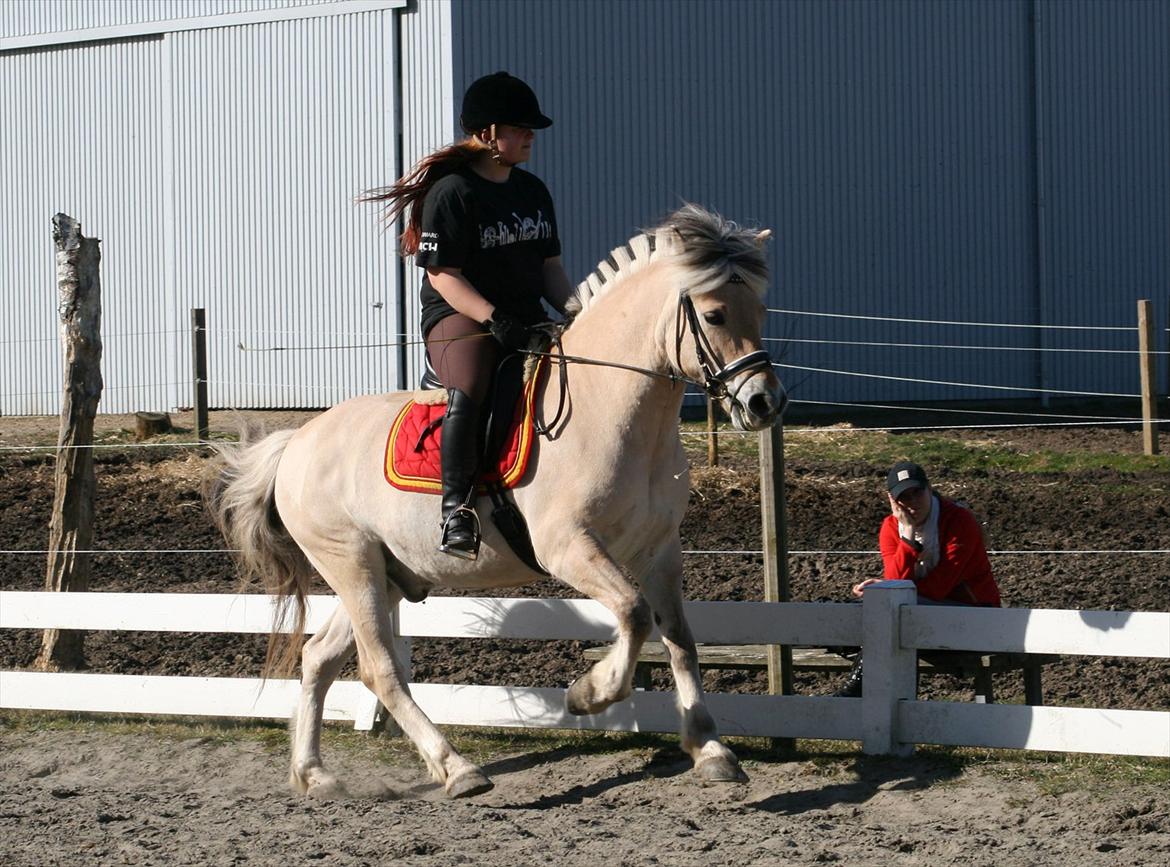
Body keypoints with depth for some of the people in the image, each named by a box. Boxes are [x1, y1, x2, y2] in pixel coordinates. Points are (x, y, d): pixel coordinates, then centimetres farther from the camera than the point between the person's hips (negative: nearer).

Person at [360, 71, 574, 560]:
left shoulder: (532, 191, 15)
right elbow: (442, 274, -14)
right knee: (469, 389, -36)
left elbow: (549, 266, 18)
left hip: (526, 318, 8)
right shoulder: (452, 192, -8)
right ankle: (456, 511, -37)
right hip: (457, 318, -7)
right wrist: (494, 319, -25)